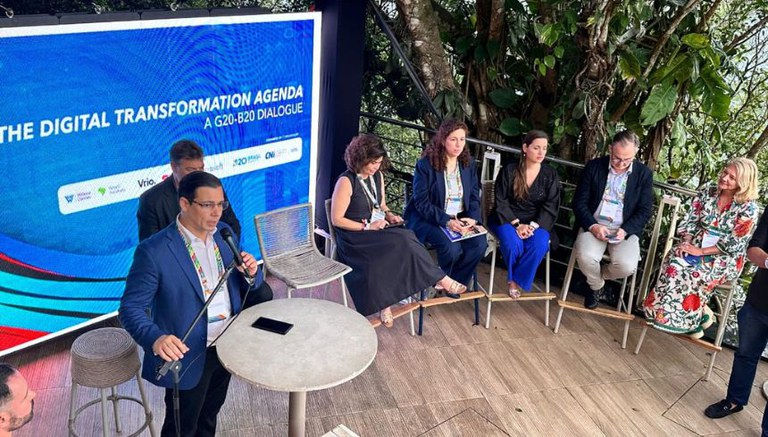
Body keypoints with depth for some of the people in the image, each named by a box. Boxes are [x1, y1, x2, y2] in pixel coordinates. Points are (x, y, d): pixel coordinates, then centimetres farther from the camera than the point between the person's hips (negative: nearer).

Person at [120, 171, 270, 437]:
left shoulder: (224, 233, -2)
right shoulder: (154, 251, -22)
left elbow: (246, 287, 8)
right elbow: (131, 308, -20)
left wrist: (250, 273, -16)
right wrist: (155, 338, -39)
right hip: (188, 356, -6)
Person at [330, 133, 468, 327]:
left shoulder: (377, 176, 9)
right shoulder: (346, 181, -13)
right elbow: (336, 220, -13)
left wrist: (389, 215, 0)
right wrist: (366, 227, -18)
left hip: (377, 230, 7)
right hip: (355, 236, -7)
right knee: (402, 242, -28)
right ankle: (441, 280, -15)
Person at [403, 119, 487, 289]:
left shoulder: (469, 164, 5)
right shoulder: (425, 164, -11)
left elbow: (474, 196, 8)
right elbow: (422, 203, -14)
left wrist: (472, 218, -13)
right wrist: (447, 221, -25)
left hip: (460, 219, 5)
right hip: (428, 219, -5)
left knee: (479, 244, -22)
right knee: (451, 247, -31)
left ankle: (456, 282, 0)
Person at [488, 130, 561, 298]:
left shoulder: (550, 174, 2)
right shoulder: (509, 170, -3)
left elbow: (550, 206, -3)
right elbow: (501, 202, -6)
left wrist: (533, 226, -19)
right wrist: (517, 224, -20)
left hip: (536, 222, 2)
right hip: (507, 219, -2)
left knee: (539, 245, -31)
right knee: (513, 244, -33)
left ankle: (516, 280, -10)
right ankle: (513, 277, -2)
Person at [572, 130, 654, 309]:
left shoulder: (644, 174, 1)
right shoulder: (594, 166, 0)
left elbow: (645, 211, 1)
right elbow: (580, 202, -1)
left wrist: (625, 230, -16)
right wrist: (593, 226, -17)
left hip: (626, 229, 0)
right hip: (594, 226, 0)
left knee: (627, 265, -29)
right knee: (585, 256, -31)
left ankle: (601, 276, 10)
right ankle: (596, 285, 6)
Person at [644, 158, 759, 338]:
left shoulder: (748, 208, -9)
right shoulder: (708, 193, 4)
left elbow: (733, 244, -14)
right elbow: (690, 220, 5)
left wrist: (700, 252, -19)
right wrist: (686, 242, -13)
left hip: (725, 258, -4)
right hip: (697, 246, 4)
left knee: (694, 272, -32)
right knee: (675, 262, -27)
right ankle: (700, 312, -12)